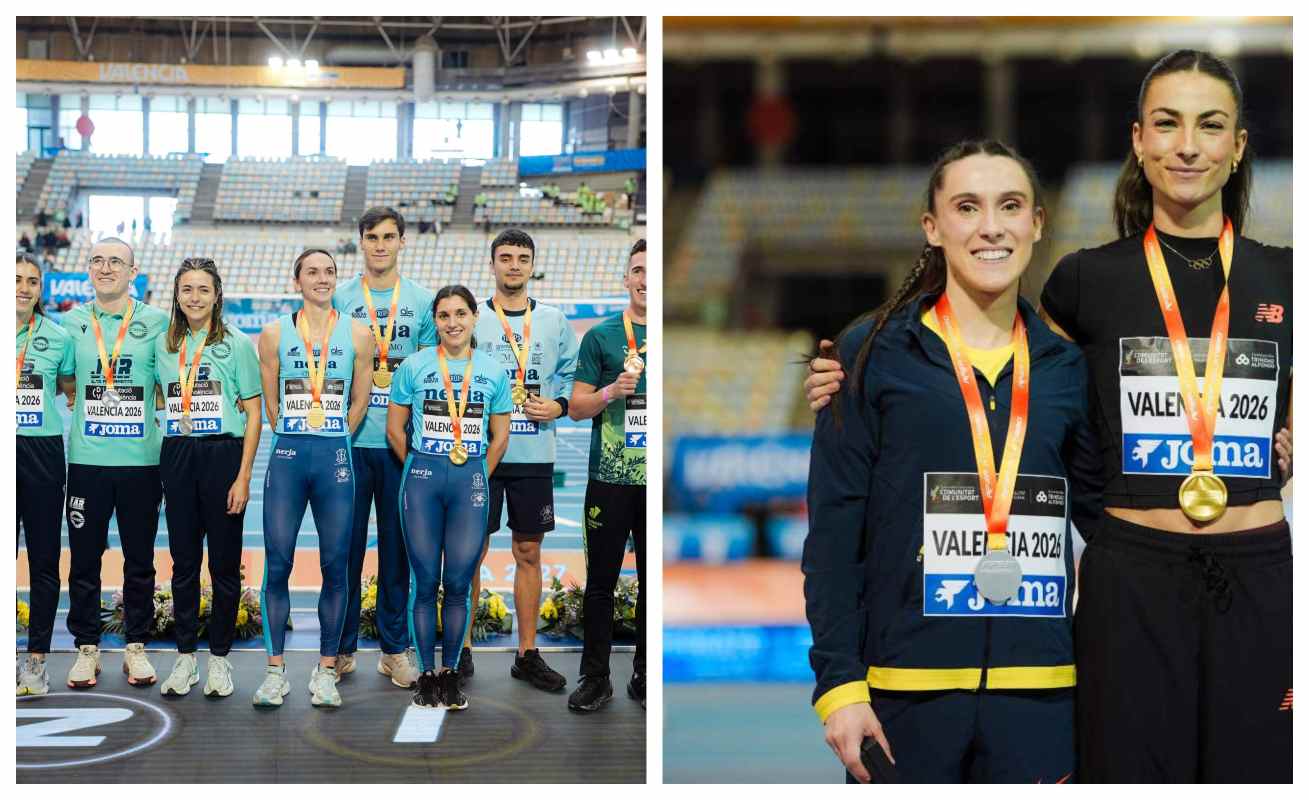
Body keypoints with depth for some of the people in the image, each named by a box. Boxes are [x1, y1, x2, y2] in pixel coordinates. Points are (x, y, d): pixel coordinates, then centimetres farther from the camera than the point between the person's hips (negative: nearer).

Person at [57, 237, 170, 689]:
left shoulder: (157, 322, 2)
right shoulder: (72, 323, 7)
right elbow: (63, 383, 14)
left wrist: (126, 399, -4)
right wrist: (96, 399, -1)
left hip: (141, 460, -1)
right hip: (86, 460, 1)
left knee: (140, 559, 6)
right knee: (84, 558, 5)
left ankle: (136, 647, 18)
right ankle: (86, 648, 17)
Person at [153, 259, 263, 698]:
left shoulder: (237, 344, -1)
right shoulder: (163, 345, 11)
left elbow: (253, 414, -4)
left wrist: (243, 477, -10)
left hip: (223, 453, -3)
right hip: (177, 456, 4)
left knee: (224, 562, 2)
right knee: (183, 560, 7)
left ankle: (219, 657, 12)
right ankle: (185, 657, 17)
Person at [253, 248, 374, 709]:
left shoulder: (357, 335, 5)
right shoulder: (275, 333, 5)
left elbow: (359, 402, 9)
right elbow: (269, 401, 9)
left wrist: (331, 442, 10)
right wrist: (296, 440, 9)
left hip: (335, 456, 0)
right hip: (287, 456, 0)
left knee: (335, 566, 2)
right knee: (277, 564, 0)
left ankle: (326, 670, 12)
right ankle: (275, 669, 10)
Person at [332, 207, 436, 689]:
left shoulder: (422, 301, 7)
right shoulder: (339, 298, 5)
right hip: (349, 439, 0)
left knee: (396, 546, 6)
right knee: (346, 545, 4)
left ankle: (395, 648, 15)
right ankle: (342, 647, 15)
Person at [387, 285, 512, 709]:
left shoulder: (493, 372, 6)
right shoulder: (413, 366, 2)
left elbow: (500, 437, 12)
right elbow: (395, 430, 7)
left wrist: (476, 478, 10)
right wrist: (422, 470, 9)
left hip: (471, 482, 1)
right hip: (422, 479, -1)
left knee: (458, 584, 3)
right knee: (425, 582, 2)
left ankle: (450, 673, 14)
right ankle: (426, 674, 11)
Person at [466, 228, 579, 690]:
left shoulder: (554, 322, 8)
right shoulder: (470, 319, 1)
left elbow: (572, 376, 12)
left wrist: (558, 406, -6)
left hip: (534, 456, 2)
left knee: (529, 553, 8)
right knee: (471, 552, 3)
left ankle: (527, 654, 17)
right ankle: (462, 648, 16)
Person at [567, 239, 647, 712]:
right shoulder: (601, 335, 2)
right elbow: (576, 408, 1)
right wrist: (613, 391, -16)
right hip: (611, 479, -2)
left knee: (653, 581, 9)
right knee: (602, 580, 4)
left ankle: (644, 676, 21)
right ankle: (595, 678, 14)